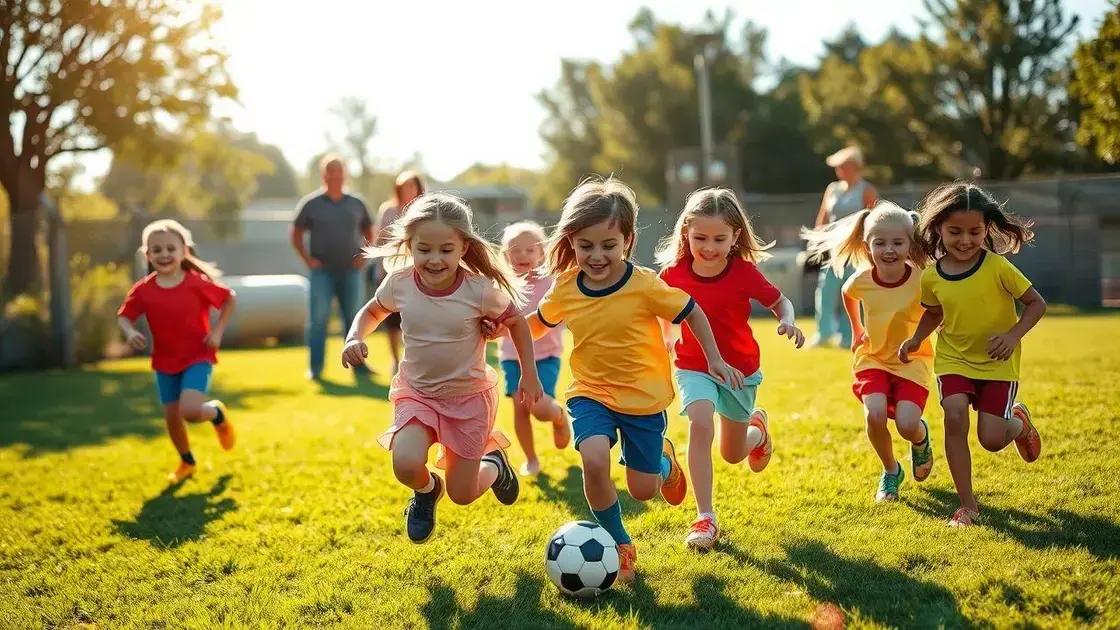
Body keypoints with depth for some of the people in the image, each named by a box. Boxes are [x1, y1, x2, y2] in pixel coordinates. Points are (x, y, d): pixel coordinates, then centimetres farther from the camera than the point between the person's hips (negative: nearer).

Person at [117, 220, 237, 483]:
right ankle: (187, 462, 37)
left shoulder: (198, 283, -15)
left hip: (198, 358, -4)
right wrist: (130, 332, -20)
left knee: (190, 411, -23)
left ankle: (218, 413, 13)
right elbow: (124, 316, 2)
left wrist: (217, 331, -9)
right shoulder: (143, 290, -9)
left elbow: (230, 299, -2)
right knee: (171, 417, 11)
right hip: (165, 362, 4)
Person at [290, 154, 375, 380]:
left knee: (354, 319, 6)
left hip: (351, 271, 3)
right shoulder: (311, 204, 0)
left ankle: (358, 364, 13)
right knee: (318, 320, -3)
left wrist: (364, 255, 4)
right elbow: (296, 235, 5)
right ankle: (315, 368, 2)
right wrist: (308, 260, -5)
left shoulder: (356, 204, 8)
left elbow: (369, 232, 18)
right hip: (322, 272, -2)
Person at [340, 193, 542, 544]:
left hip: (469, 396, -1)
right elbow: (372, 312, 8)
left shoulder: (480, 290, -22)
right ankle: (426, 491, 13)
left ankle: (494, 464, 41)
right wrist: (354, 338, -12)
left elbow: (517, 323, -3)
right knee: (406, 466, -26)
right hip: (416, 392, 1)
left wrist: (529, 375, 2)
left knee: (462, 495, 4)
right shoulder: (399, 284, -15)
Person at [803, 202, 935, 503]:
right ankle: (890, 472, 6)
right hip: (873, 358, 2)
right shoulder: (861, 280, -13)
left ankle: (921, 439, 21)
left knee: (907, 424, -19)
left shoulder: (922, 280, -21)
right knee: (875, 414, -23)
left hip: (912, 360, -1)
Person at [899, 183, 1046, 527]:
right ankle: (967, 505, -7)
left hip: (997, 362, -2)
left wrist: (1013, 335, -24)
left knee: (991, 438, -8)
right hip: (953, 359, 2)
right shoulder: (932, 276, -7)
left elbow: (1036, 303, -10)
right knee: (955, 417, -21)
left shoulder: (997, 267, -18)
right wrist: (916, 338, -2)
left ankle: (1019, 421, 32)